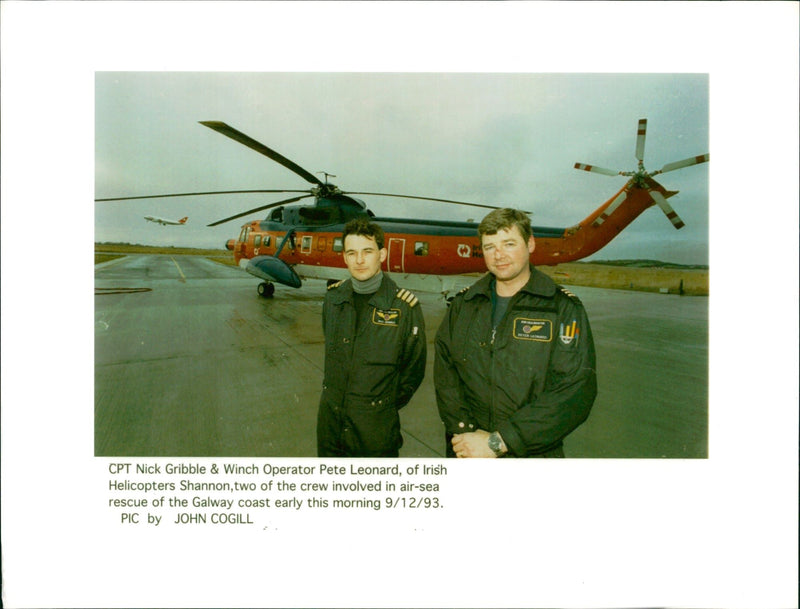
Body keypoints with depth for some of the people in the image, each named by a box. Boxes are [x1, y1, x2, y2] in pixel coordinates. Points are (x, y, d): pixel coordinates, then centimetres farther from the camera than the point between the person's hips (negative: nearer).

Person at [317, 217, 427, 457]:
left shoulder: (405, 306, -14)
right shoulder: (334, 296, -2)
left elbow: (413, 369, -4)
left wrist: (387, 405, 2)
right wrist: (335, 392, 12)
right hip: (329, 418, 4)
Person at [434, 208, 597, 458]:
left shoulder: (564, 309, -9)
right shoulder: (463, 304, 2)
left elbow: (574, 392, -18)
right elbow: (444, 369, -4)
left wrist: (497, 442, -21)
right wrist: (465, 431, -17)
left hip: (532, 454, -2)